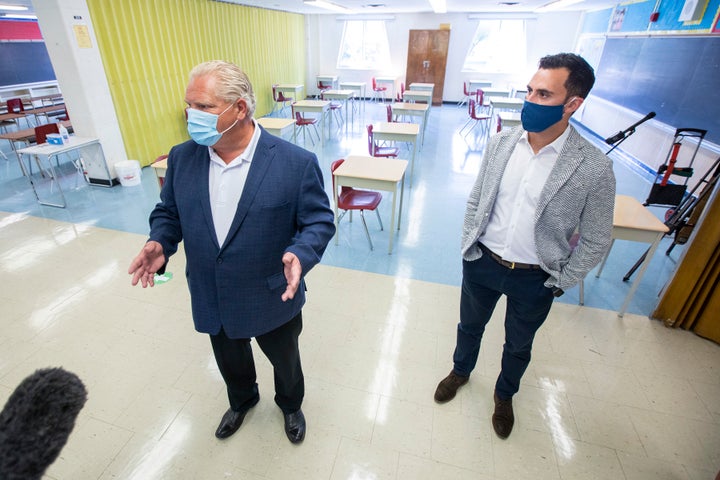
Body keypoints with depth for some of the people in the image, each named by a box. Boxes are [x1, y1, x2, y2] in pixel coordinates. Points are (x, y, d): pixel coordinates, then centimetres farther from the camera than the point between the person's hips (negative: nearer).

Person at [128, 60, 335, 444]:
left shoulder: (296, 163, -20)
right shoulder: (181, 158, -6)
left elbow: (319, 220, -14)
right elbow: (168, 211, 6)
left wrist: (299, 254, -33)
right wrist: (160, 243, -14)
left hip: (273, 300, -3)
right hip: (211, 301, 4)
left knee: (284, 360, 24)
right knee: (230, 362, 29)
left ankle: (290, 404, 58)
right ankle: (241, 401, 63)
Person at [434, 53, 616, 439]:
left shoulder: (594, 169, -17)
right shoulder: (500, 142, -8)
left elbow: (595, 241, -7)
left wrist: (560, 283, -5)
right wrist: (468, 247, 3)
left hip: (534, 279, -2)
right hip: (481, 262, 2)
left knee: (518, 345, 23)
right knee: (470, 326, 25)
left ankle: (504, 395, 54)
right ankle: (461, 370, 57)